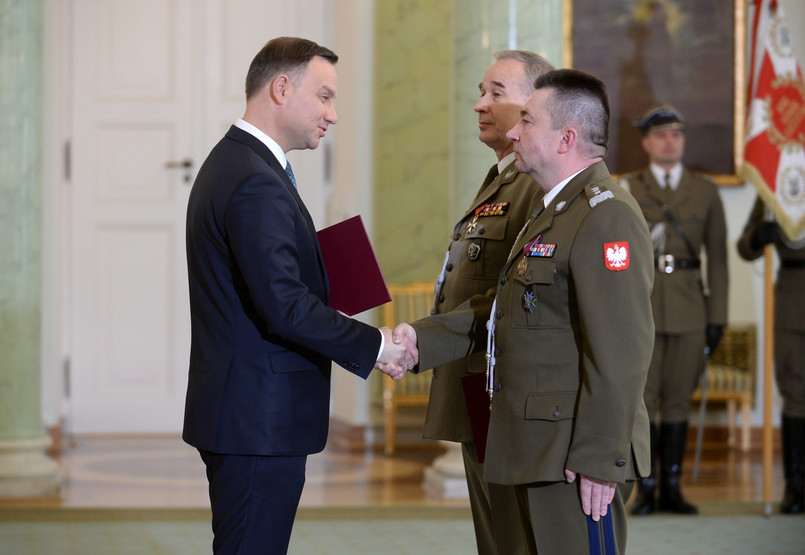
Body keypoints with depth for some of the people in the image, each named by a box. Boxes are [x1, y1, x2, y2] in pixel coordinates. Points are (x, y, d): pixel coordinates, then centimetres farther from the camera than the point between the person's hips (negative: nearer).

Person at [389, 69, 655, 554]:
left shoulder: (607, 215, -17)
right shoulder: (555, 211, 19)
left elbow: (620, 354, -23)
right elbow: (502, 310, 20)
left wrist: (598, 459, -24)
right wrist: (422, 337, 7)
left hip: (577, 458, -11)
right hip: (539, 450, 11)